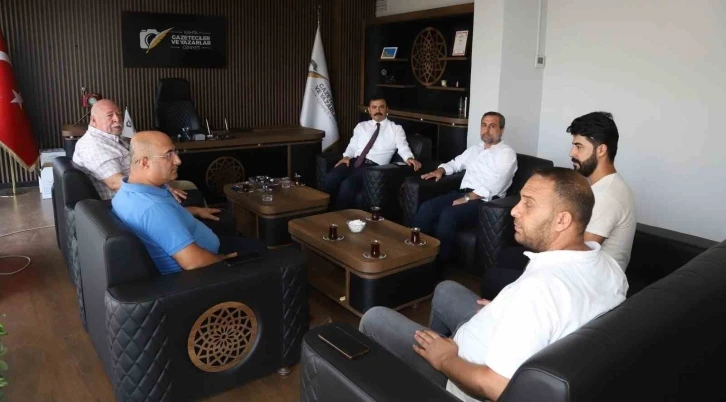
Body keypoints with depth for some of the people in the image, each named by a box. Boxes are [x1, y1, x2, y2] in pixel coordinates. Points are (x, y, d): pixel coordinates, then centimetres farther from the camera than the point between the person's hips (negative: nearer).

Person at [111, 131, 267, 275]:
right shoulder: (154, 208, -38)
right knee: (258, 250, 12)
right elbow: (193, 262, -39)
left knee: (245, 242, 25)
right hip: (200, 271, -9)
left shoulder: (127, 192, -6)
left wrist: (195, 211, 19)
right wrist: (225, 259, -20)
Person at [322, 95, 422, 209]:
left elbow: (403, 147, -1)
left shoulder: (396, 129, 13)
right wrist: (347, 156, -2)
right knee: (331, 177, -27)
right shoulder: (361, 126, 24)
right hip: (354, 161, 4)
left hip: (373, 166, -4)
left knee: (348, 184, -32)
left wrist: (410, 158, -23)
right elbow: (353, 145, 20)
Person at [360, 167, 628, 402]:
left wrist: (446, 360, -17)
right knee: (446, 291, 26)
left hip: (466, 380, -8)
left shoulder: (540, 286, -39)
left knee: (375, 319, 6)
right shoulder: (609, 265, -11)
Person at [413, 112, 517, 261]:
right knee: (426, 208, -18)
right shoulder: (474, 149, 21)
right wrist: (440, 170, 10)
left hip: (486, 201, -7)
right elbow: (455, 163, 34)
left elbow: (494, 185, -15)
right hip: (463, 193, 7)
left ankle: (439, 262, -22)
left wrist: (467, 199, -20)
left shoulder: (507, 153, -2)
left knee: (448, 214, -33)